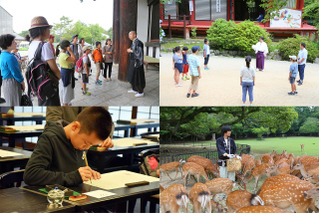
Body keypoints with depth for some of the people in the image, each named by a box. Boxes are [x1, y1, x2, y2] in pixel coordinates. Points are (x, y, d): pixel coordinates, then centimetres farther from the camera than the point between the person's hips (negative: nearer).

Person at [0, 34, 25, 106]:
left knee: (9, 105, 15)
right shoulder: (10, 57, -20)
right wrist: (23, 84, -5)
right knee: (15, 105, -5)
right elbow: (16, 73, -17)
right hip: (13, 83, -10)